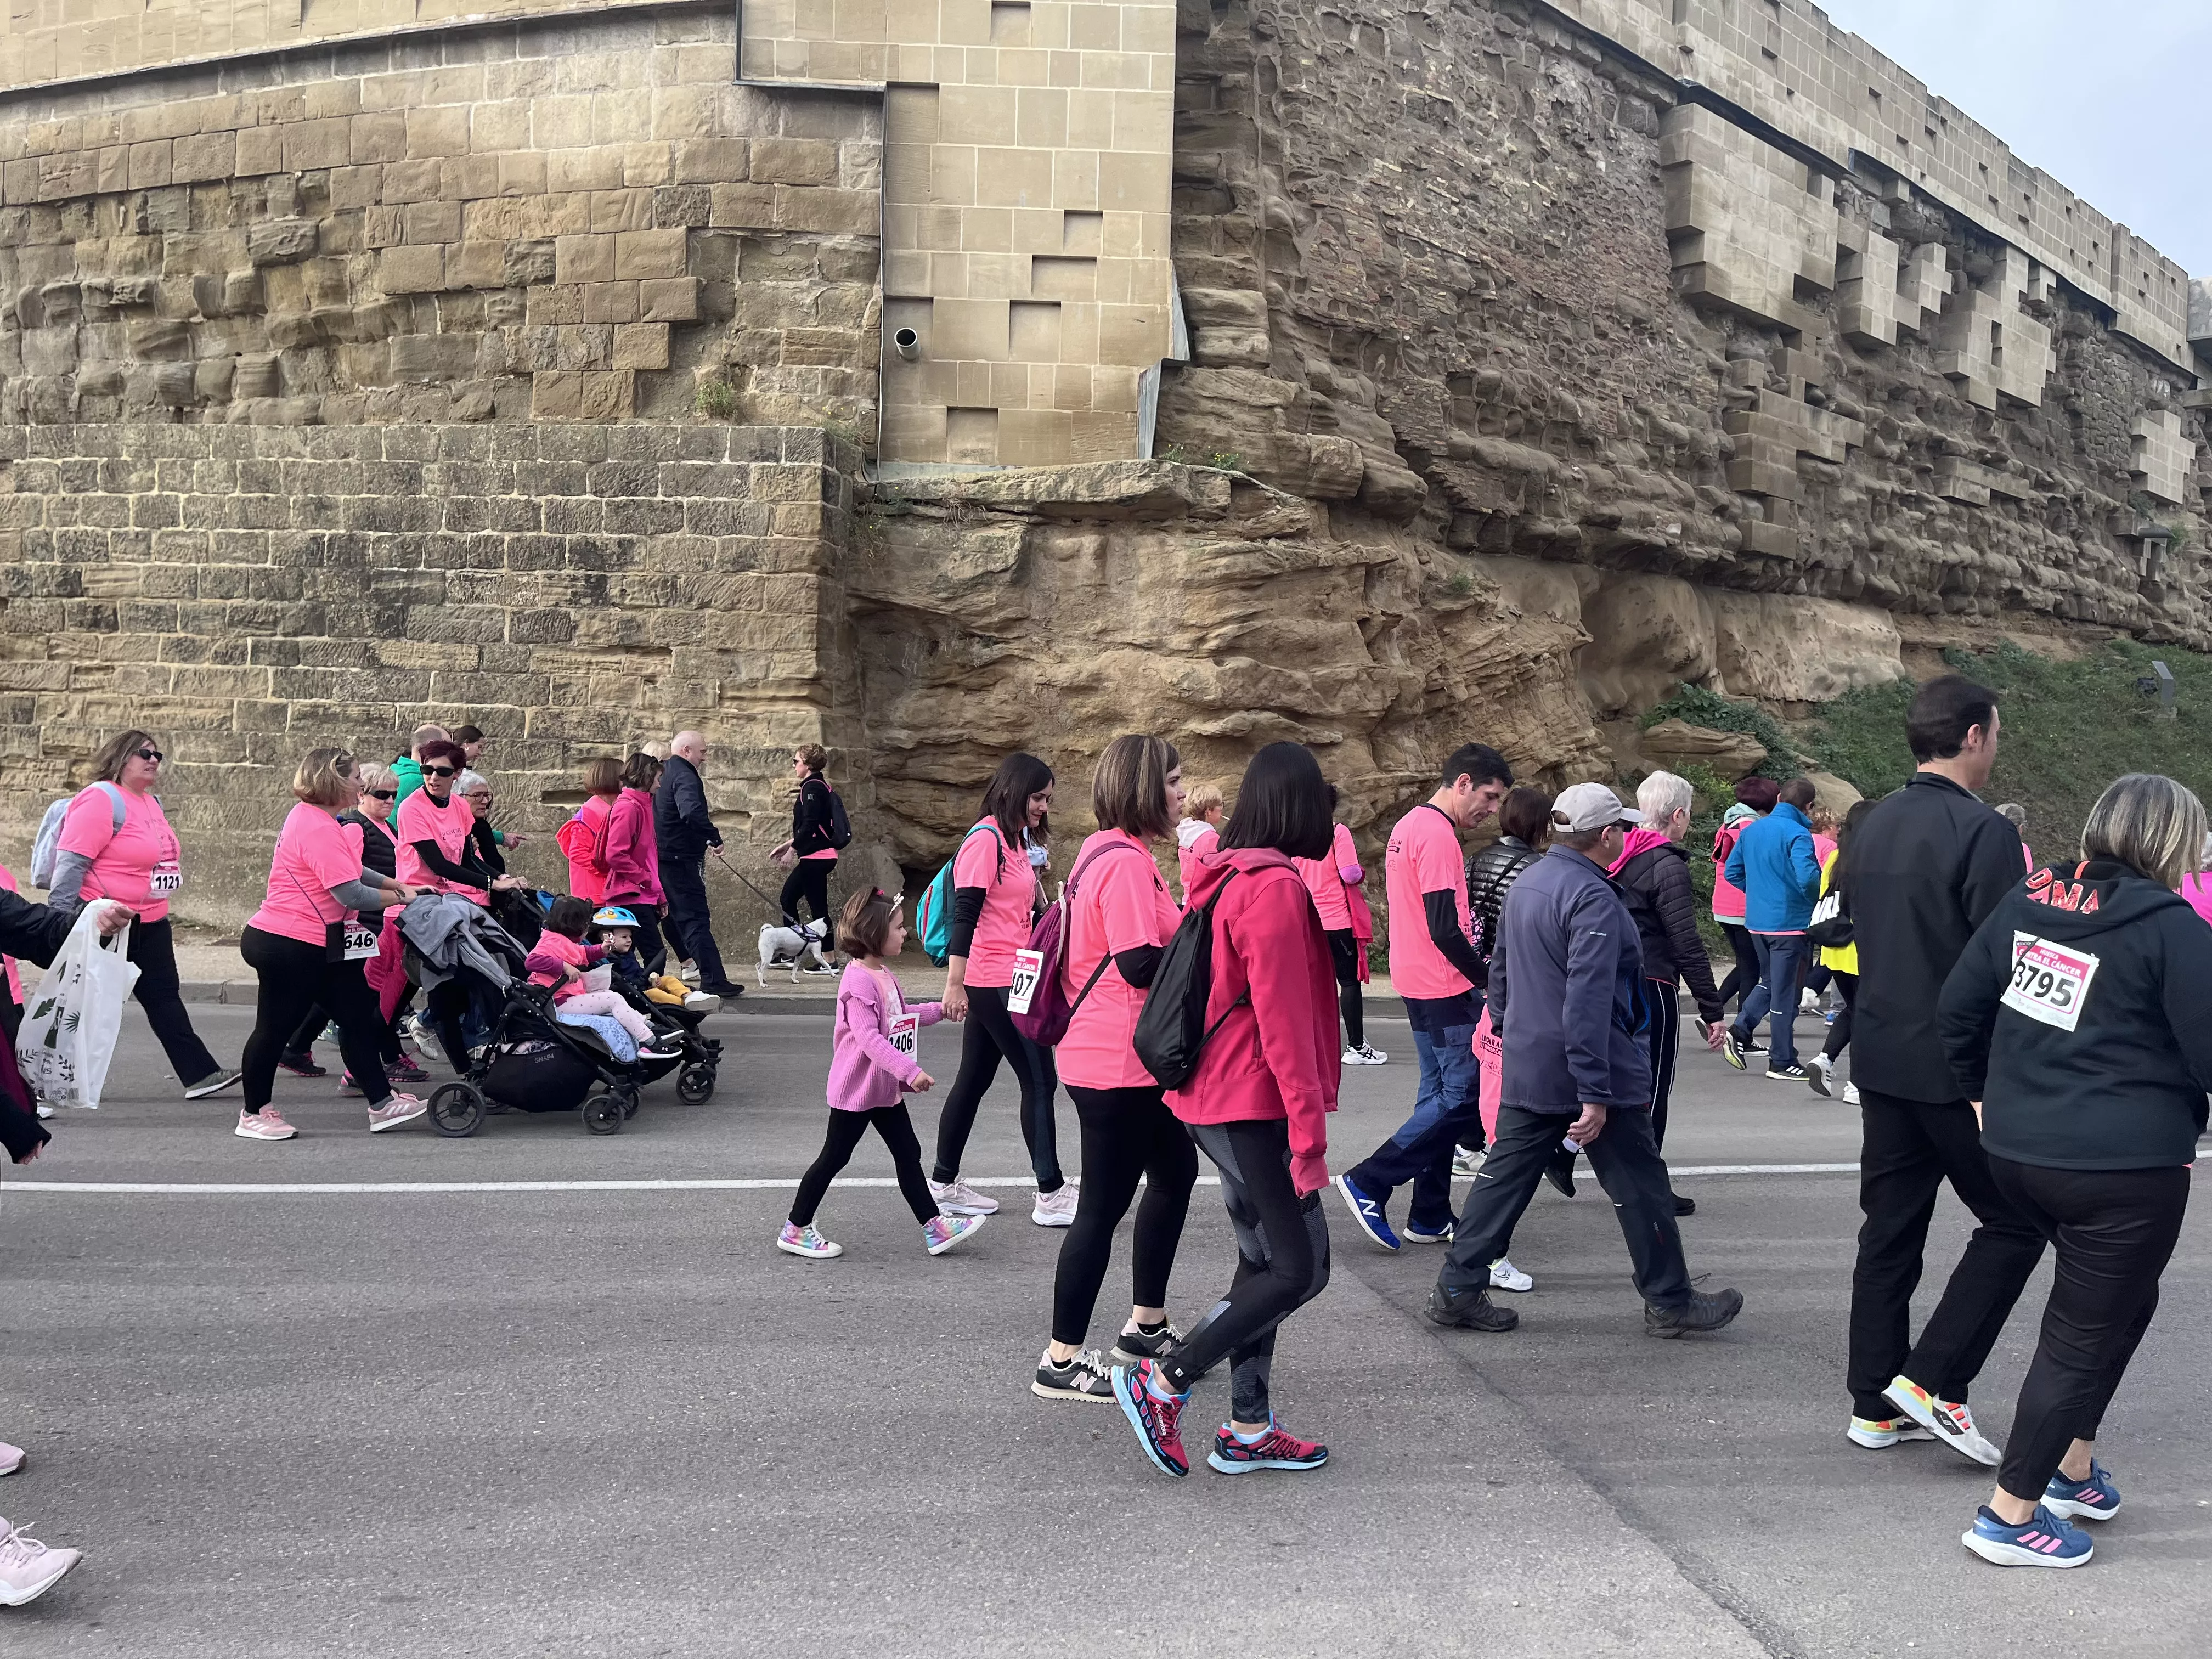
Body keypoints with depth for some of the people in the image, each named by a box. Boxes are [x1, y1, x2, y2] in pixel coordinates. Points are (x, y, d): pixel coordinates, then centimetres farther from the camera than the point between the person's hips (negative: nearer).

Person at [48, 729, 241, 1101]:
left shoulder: (152, 802, 12)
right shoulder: (101, 799, -16)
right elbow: (70, 862, -21)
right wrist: (60, 925, -24)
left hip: (149, 925, 9)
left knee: (165, 997, 8)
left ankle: (199, 1074, 9)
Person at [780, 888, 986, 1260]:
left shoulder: (883, 974, 9)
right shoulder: (859, 981, -23)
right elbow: (869, 1038, -30)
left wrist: (938, 1010, 15)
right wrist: (910, 1071, -35)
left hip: (885, 1087, 9)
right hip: (855, 1089, -9)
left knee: (908, 1154, 10)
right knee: (834, 1157, 2)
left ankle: (935, 1228, 15)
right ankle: (795, 1230, 15)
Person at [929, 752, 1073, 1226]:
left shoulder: (1010, 841, 15)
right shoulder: (985, 839, -14)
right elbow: (965, 914, -19)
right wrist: (955, 984, -21)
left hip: (1003, 982, 10)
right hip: (994, 982, -10)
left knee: (974, 1080, 13)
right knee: (1039, 1080, -5)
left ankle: (944, 1185, 21)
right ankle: (1051, 1194, 1)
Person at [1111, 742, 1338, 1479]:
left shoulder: (1223, 878, 11)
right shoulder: (1276, 887, -17)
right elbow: (1282, 1018, -21)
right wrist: (1309, 1127, -19)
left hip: (1214, 1097, 10)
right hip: (1254, 1104, -10)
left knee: (1263, 1262, 15)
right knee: (1301, 1267, -3)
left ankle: (1248, 1429, 22)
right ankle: (1161, 1383, 1)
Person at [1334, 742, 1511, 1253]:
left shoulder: (1408, 827, 13)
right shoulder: (1439, 837, -18)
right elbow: (1444, 929, -23)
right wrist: (1488, 977, -13)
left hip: (1418, 983, 10)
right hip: (1447, 987, -10)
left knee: (1441, 1092, 13)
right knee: (1466, 1097, -5)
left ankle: (1429, 1217, 17)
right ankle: (1369, 1182, -4)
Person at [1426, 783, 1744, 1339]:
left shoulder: (1527, 883, 9)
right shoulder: (1593, 898, -20)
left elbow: (1500, 966, 20)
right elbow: (1588, 1001, -25)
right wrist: (1595, 1095, -25)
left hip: (1526, 1069, 8)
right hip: (1591, 1070, -8)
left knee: (1506, 1175, 11)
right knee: (1640, 1188, 6)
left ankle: (1457, 1289, 11)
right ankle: (1670, 1302, 18)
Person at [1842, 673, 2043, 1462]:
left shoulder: (1874, 826, 8)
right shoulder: (1983, 832, -16)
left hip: (1880, 1060, 8)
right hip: (1960, 1067, -8)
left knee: (1890, 1229, 12)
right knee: (2015, 1221, 7)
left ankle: (1875, 1405, 18)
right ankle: (1933, 1379, 3)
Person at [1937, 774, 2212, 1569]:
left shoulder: (2029, 898, 4)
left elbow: (1958, 1007, 8)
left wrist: (1985, 1088, 20)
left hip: (2016, 1148, 7)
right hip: (2125, 1167, -7)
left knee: (2120, 1299, 27)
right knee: (2086, 1331, 7)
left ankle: (2072, 1465, 32)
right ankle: (2011, 1515, 13)